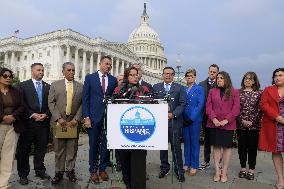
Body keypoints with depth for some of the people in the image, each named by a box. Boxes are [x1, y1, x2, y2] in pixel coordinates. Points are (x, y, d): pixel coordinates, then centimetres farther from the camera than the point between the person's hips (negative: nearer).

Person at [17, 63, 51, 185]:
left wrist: (46, 114, -8)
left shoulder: (48, 87, 11)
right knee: (24, 149, 7)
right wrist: (32, 115, -13)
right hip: (28, 122, -2)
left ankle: (40, 171, 25)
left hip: (44, 122, 3)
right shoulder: (23, 85, 3)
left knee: (41, 148, 10)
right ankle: (23, 174, 21)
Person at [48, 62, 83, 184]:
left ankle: (70, 171, 21)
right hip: (59, 121, 0)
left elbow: (82, 104, 2)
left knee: (72, 148, 7)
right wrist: (58, 118, -10)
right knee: (59, 149, 8)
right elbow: (51, 103, 0)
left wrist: (76, 119, -8)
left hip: (73, 122, 0)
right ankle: (59, 172, 21)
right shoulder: (55, 85, 6)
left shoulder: (81, 87, 6)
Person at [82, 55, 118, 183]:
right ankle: (93, 170, 23)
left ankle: (102, 169, 25)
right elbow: (85, 98, -1)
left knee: (105, 144, 8)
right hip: (94, 116, -2)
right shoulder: (90, 78, 2)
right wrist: (86, 117, -8)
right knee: (93, 145, 7)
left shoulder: (113, 80, 8)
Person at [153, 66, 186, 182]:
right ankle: (164, 167, 27)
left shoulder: (179, 88, 5)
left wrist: (173, 114, -12)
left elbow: (182, 104, -1)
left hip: (174, 121, -2)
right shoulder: (156, 87, 10)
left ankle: (179, 170, 15)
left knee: (176, 146, 1)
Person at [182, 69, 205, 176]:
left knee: (194, 142, 4)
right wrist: (182, 118, -3)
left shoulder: (199, 89, -1)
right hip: (184, 119, 4)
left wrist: (191, 117, -14)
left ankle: (194, 165, 14)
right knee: (186, 141, 11)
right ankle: (187, 163, 22)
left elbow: (200, 104, -9)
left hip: (195, 119, -3)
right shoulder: (182, 89, 10)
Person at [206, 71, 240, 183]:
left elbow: (236, 108, -3)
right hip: (214, 123, 2)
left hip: (228, 124, -2)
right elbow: (208, 106, 3)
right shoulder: (212, 91, 10)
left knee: (226, 147, 5)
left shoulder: (234, 92, 3)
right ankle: (217, 171, 15)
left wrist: (226, 120, -13)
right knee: (216, 146, 6)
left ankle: (224, 172, 16)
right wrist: (214, 119, -12)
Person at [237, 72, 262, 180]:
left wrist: (251, 122, -10)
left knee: (252, 147, 6)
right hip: (241, 125, 1)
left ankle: (251, 170, 17)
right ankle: (243, 168, 21)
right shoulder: (238, 92, 4)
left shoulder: (259, 93, 3)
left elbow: (260, 109, -2)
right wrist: (242, 120, -9)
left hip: (254, 125, -1)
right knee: (242, 146, 8)